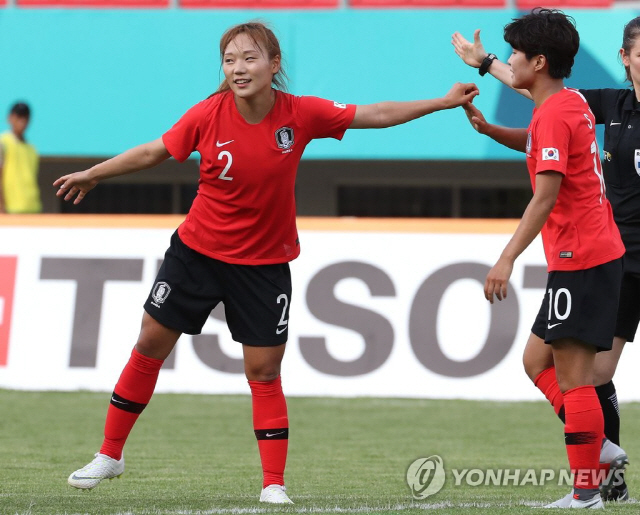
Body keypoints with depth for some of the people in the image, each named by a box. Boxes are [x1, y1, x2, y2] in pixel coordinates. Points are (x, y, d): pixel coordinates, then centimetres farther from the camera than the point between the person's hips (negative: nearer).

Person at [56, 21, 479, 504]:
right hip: (198, 250, 1)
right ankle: (110, 455, 19)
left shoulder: (301, 114, -16)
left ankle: (274, 483, 6)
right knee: (150, 346, 5)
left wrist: (443, 102, -6)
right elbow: (155, 152, 0)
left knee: (264, 371, -2)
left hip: (264, 262, -1)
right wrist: (92, 174, 9)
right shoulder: (208, 115, -16)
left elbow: (377, 115, -6)